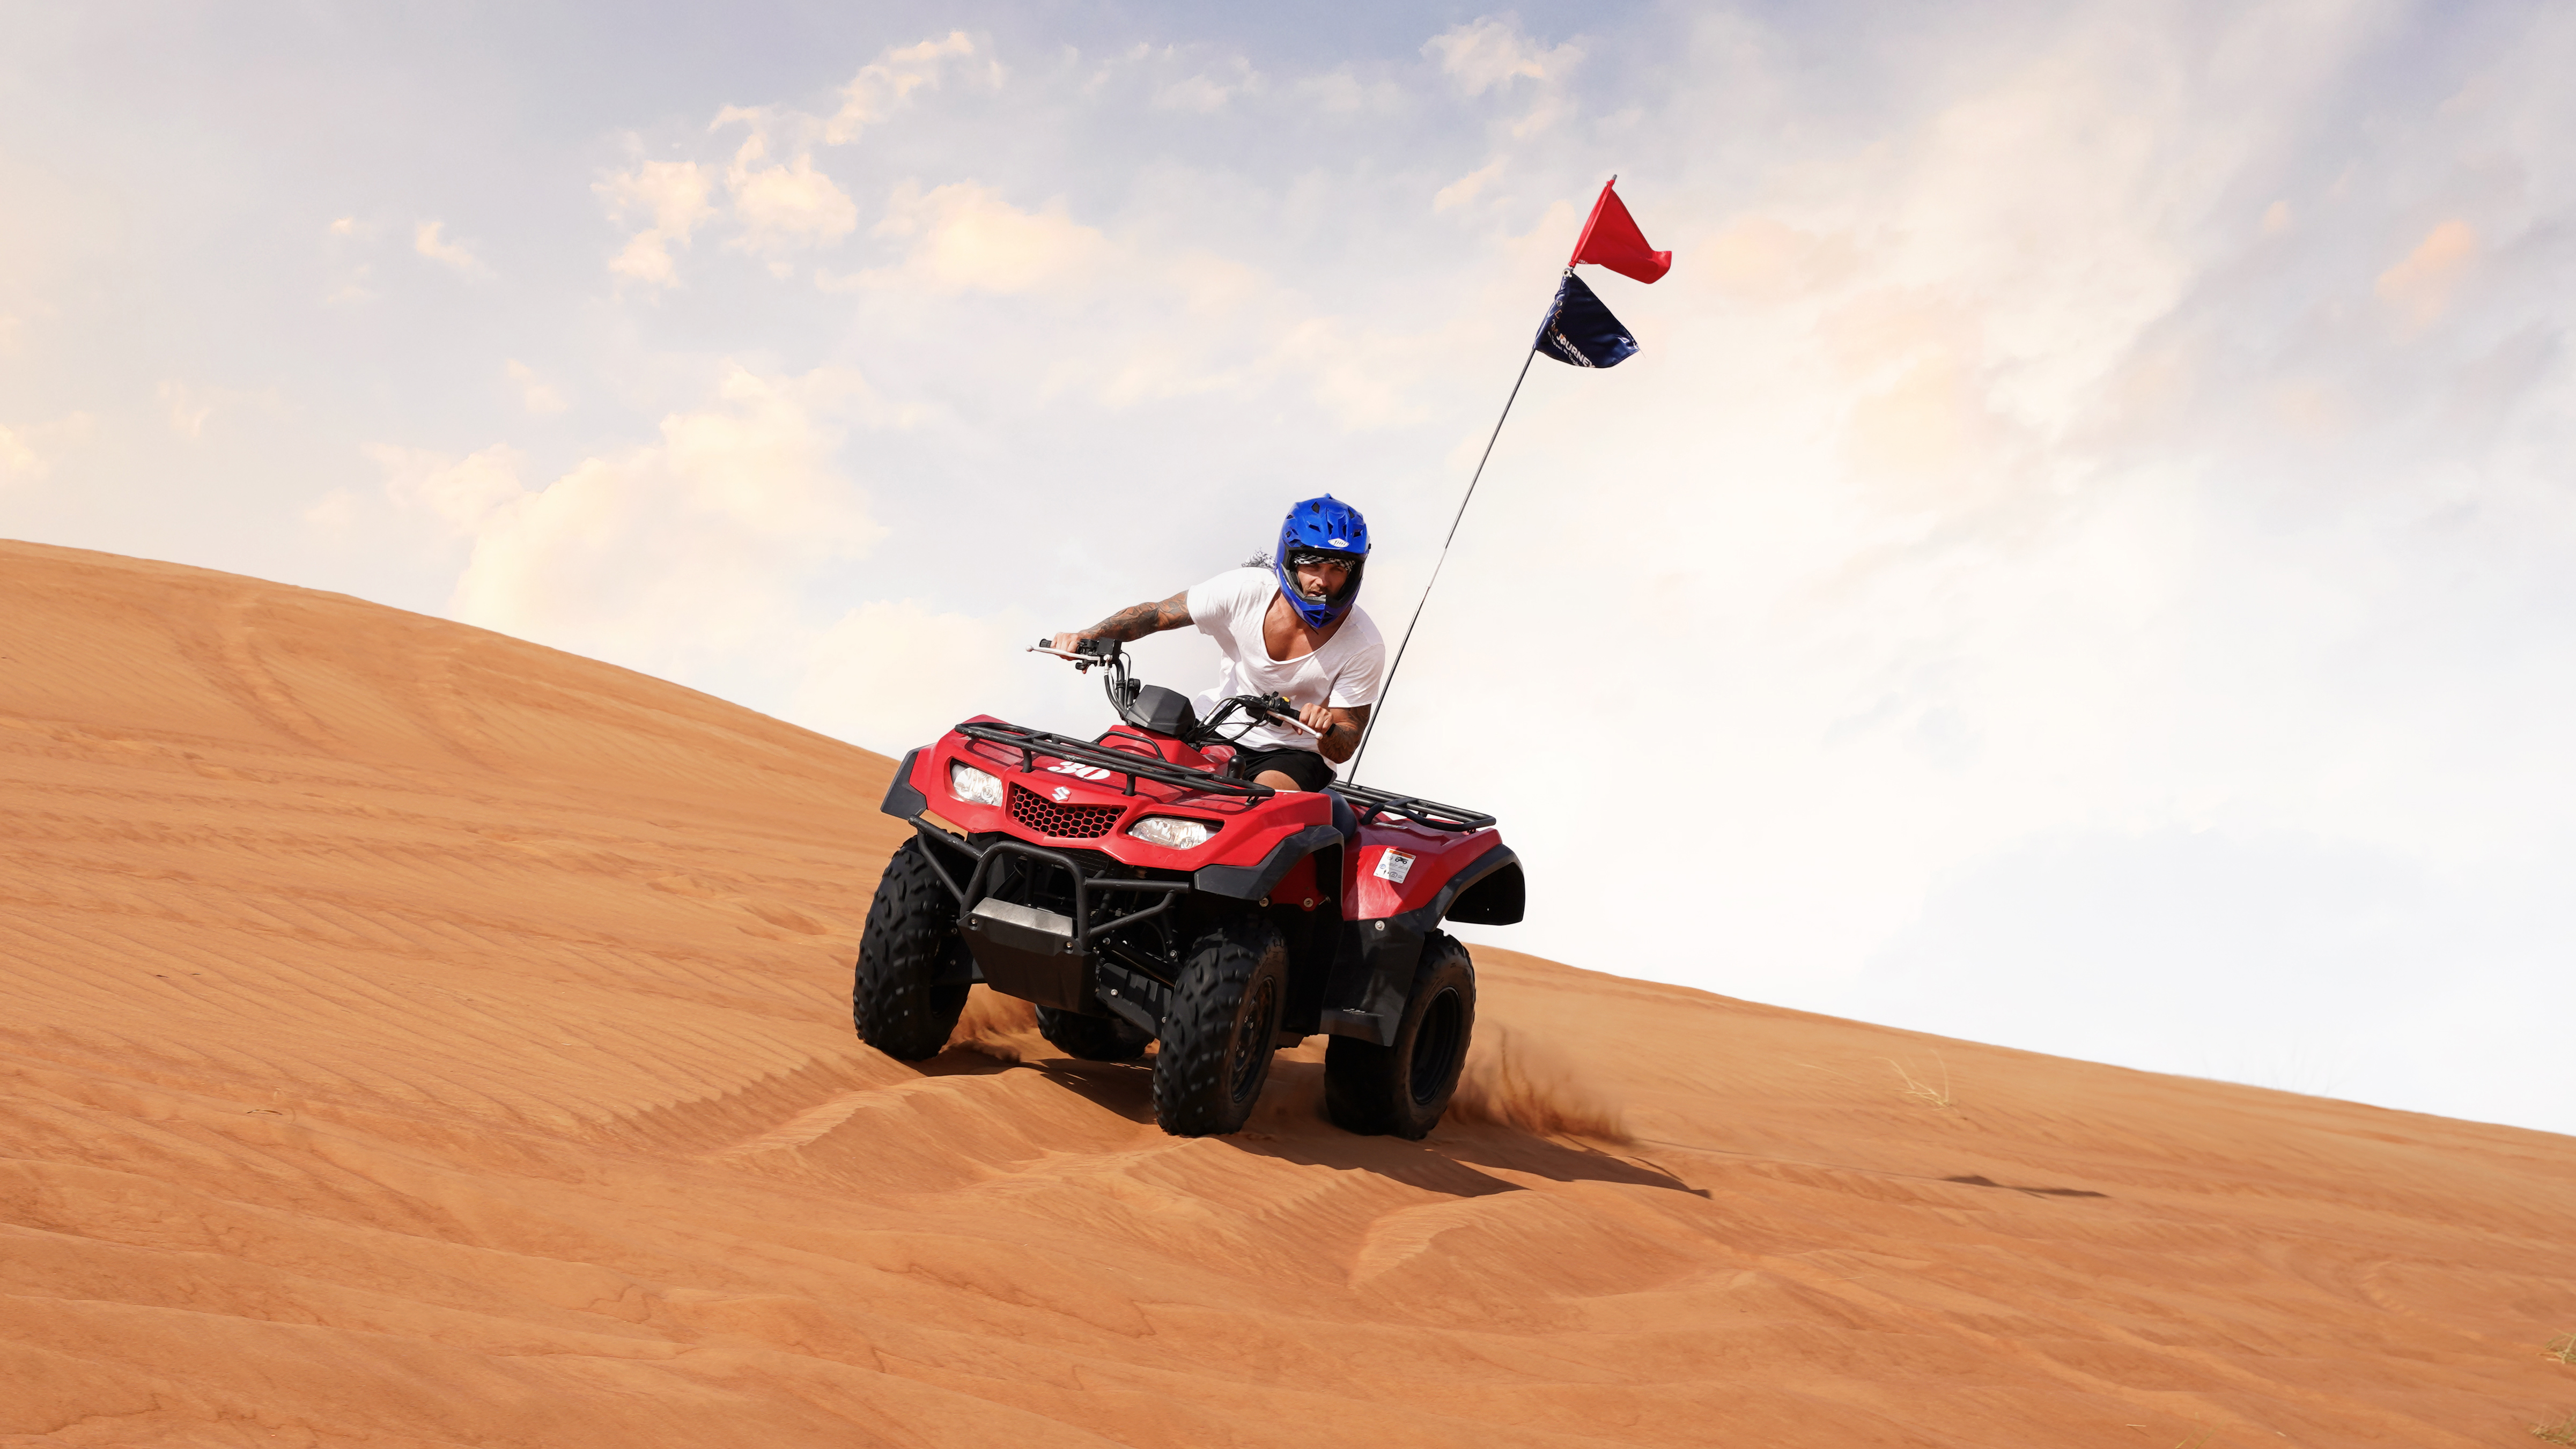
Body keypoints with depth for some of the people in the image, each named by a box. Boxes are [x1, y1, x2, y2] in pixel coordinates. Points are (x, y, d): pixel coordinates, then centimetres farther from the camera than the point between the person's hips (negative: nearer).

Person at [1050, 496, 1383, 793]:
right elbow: (1154, 615, -1)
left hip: (1296, 753, -2)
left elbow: (1342, 750, -10)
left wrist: (1328, 729, -35)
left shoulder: (1364, 648, -14)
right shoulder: (1244, 590, -11)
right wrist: (1089, 636, -18)